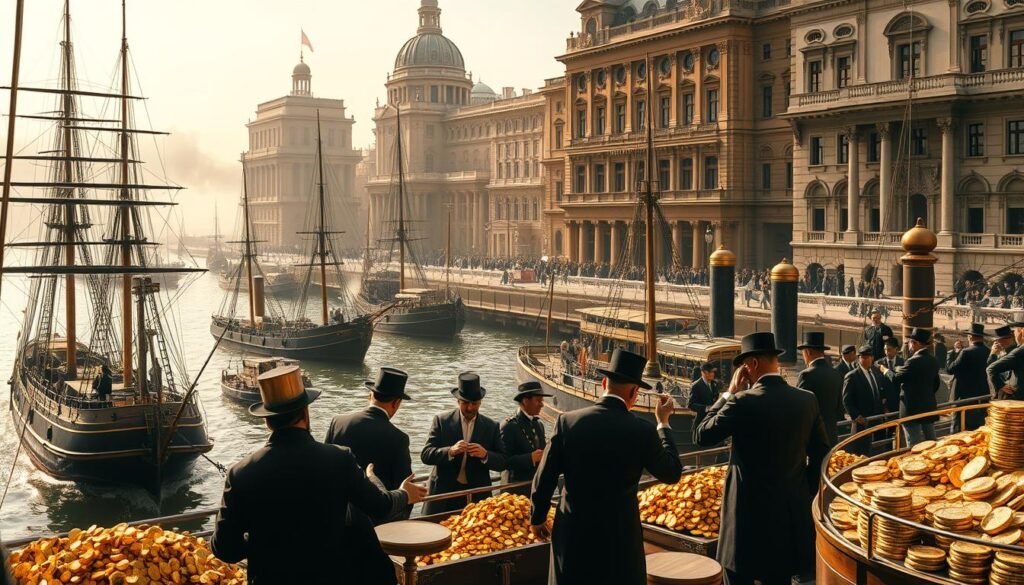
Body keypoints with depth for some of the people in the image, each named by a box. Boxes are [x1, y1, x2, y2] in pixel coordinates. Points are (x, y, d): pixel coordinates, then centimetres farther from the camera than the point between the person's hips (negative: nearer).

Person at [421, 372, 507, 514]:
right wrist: (450, 451, -24)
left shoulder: (491, 427, 5)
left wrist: (485, 455, -18)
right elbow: (425, 455, -6)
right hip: (443, 494, -1)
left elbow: (502, 463, 3)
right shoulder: (441, 421, 0)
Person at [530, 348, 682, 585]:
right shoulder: (642, 431, -12)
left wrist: (537, 518, 13)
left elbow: (544, 478, -3)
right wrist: (663, 423, 12)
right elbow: (672, 473, 4)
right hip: (620, 535, -2)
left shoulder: (568, 421, -8)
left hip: (573, 532, 2)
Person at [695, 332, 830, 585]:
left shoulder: (743, 402, -16)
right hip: (792, 511, 5)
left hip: (749, 510, -5)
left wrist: (729, 393, -2)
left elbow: (701, 436, -6)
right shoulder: (807, 400, 0)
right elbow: (820, 452, 8)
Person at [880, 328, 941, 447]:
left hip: (913, 408, -8)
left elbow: (895, 379, -14)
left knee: (914, 446, -1)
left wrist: (886, 370, 5)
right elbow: (936, 384, 15)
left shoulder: (914, 361, -20)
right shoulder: (933, 360, 5)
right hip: (929, 407, 8)